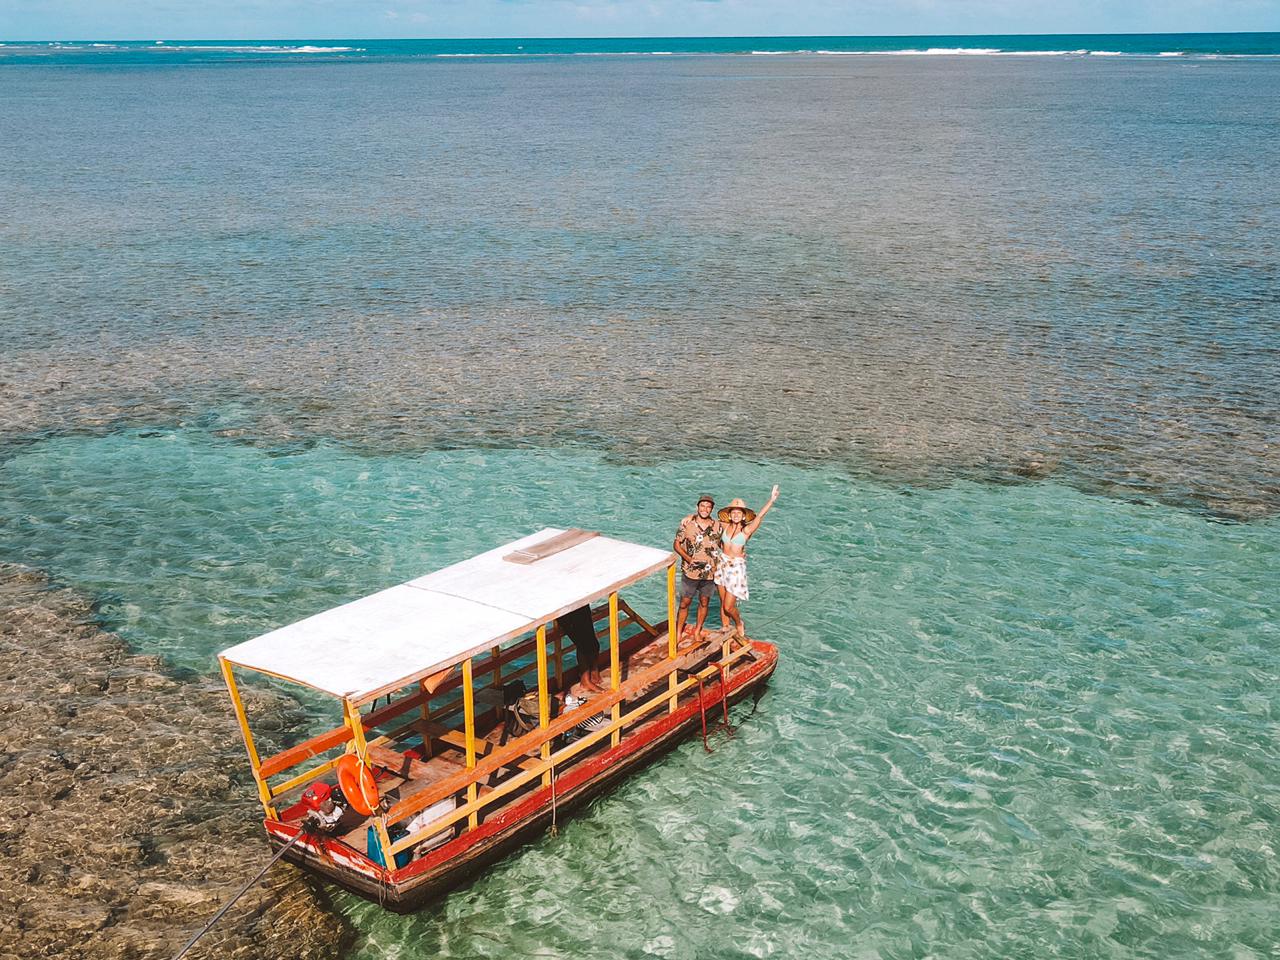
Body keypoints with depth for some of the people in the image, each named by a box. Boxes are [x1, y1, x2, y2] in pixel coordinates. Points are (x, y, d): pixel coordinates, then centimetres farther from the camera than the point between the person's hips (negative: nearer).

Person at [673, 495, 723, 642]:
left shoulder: (717, 526, -3)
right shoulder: (687, 523, -10)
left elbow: (722, 546, 12)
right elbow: (677, 544, -5)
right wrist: (689, 559, -18)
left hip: (709, 572, 2)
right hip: (690, 571, -2)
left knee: (704, 602, 14)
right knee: (685, 603, 4)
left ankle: (698, 631, 32)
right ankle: (679, 632, 18)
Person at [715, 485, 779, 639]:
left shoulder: (746, 530, -9)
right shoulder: (725, 526, 1)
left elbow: (759, 516, -22)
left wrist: (772, 500, -33)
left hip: (736, 567, -4)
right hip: (722, 565, 4)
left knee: (729, 607, -3)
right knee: (723, 603, 11)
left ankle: (739, 624, 26)